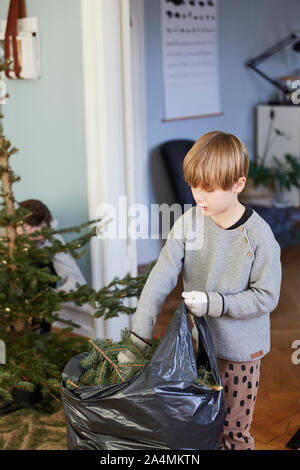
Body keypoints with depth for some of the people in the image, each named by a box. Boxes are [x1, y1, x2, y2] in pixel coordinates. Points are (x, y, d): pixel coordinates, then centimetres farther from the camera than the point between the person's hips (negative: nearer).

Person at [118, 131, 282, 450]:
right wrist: (138, 337, -18)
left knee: (233, 432, 10)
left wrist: (215, 303, -25)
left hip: (239, 351, -3)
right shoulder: (190, 222, -10)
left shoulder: (258, 236, -20)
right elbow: (161, 278, -13)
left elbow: (266, 297, -14)